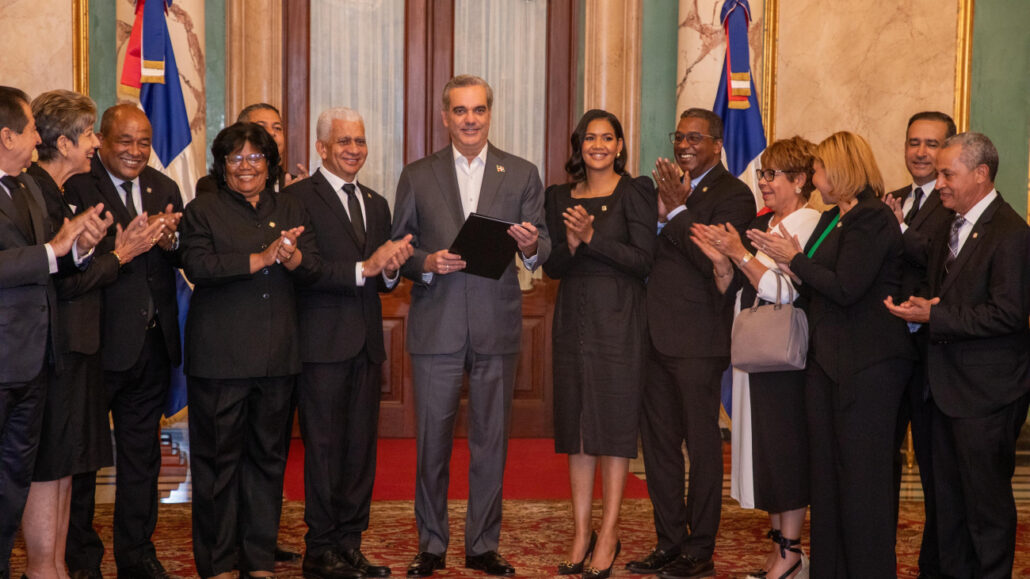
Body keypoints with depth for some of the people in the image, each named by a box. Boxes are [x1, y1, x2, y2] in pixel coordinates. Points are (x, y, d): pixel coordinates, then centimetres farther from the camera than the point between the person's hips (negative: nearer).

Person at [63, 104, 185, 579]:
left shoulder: (164, 188, 12)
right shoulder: (76, 186, -9)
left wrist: (171, 240, -14)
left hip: (152, 341, 6)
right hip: (98, 343, -6)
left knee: (142, 451, 15)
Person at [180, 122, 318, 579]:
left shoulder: (290, 210, 15)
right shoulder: (202, 211, 3)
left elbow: (311, 269, 3)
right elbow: (197, 266, -13)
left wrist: (291, 257, -19)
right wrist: (260, 258, -18)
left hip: (276, 356, 4)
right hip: (220, 357, -4)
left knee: (268, 455, 9)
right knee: (218, 457, 1)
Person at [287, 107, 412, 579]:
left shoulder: (376, 204, 18)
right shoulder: (298, 198, -4)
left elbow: (383, 280, 16)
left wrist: (392, 267, -6)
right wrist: (363, 268, -21)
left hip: (367, 344, 6)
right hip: (323, 342, -6)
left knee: (361, 447, 9)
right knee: (324, 448, 0)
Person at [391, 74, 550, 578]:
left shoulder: (522, 175, 7)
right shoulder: (417, 177, 7)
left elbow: (542, 249, 1)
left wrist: (533, 247, -21)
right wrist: (426, 263, -14)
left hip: (497, 328, 1)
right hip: (436, 327, 0)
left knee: (491, 441, 7)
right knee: (432, 441, 5)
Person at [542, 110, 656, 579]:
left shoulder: (635, 192, -2)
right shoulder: (559, 197, 11)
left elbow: (643, 260, -9)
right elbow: (551, 267, 8)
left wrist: (592, 238, -17)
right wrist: (570, 244, -12)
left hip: (618, 318, -4)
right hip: (573, 318, 5)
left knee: (614, 421, -2)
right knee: (576, 423, 6)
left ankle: (609, 534, 6)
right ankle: (581, 532, 14)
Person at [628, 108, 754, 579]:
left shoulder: (733, 195, -7)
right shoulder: (670, 187, 16)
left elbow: (714, 261, -18)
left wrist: (677, 211, -15)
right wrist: (661, 214, -7)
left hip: (697, 340, -8)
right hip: (656, 336, 8)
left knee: (701, 444, 1)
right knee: (657, 443, 12)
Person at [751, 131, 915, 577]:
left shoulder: (872, 219, -13)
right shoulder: (831, 220, 15)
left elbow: (845, 289, -21)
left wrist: (796, 260, -10)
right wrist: (784, 260, -1)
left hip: (867, 366, -9)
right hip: (827, 360, 9)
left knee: (861, 476, -3)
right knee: (825, 470, 13)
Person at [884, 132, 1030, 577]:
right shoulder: (947, 229, 13)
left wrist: (934, 316, -20)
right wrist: (918, 308, -2)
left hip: (986, 391, -9)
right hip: (947, 385, 9)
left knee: (987, 501, 2)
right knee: (948, 495, 17)